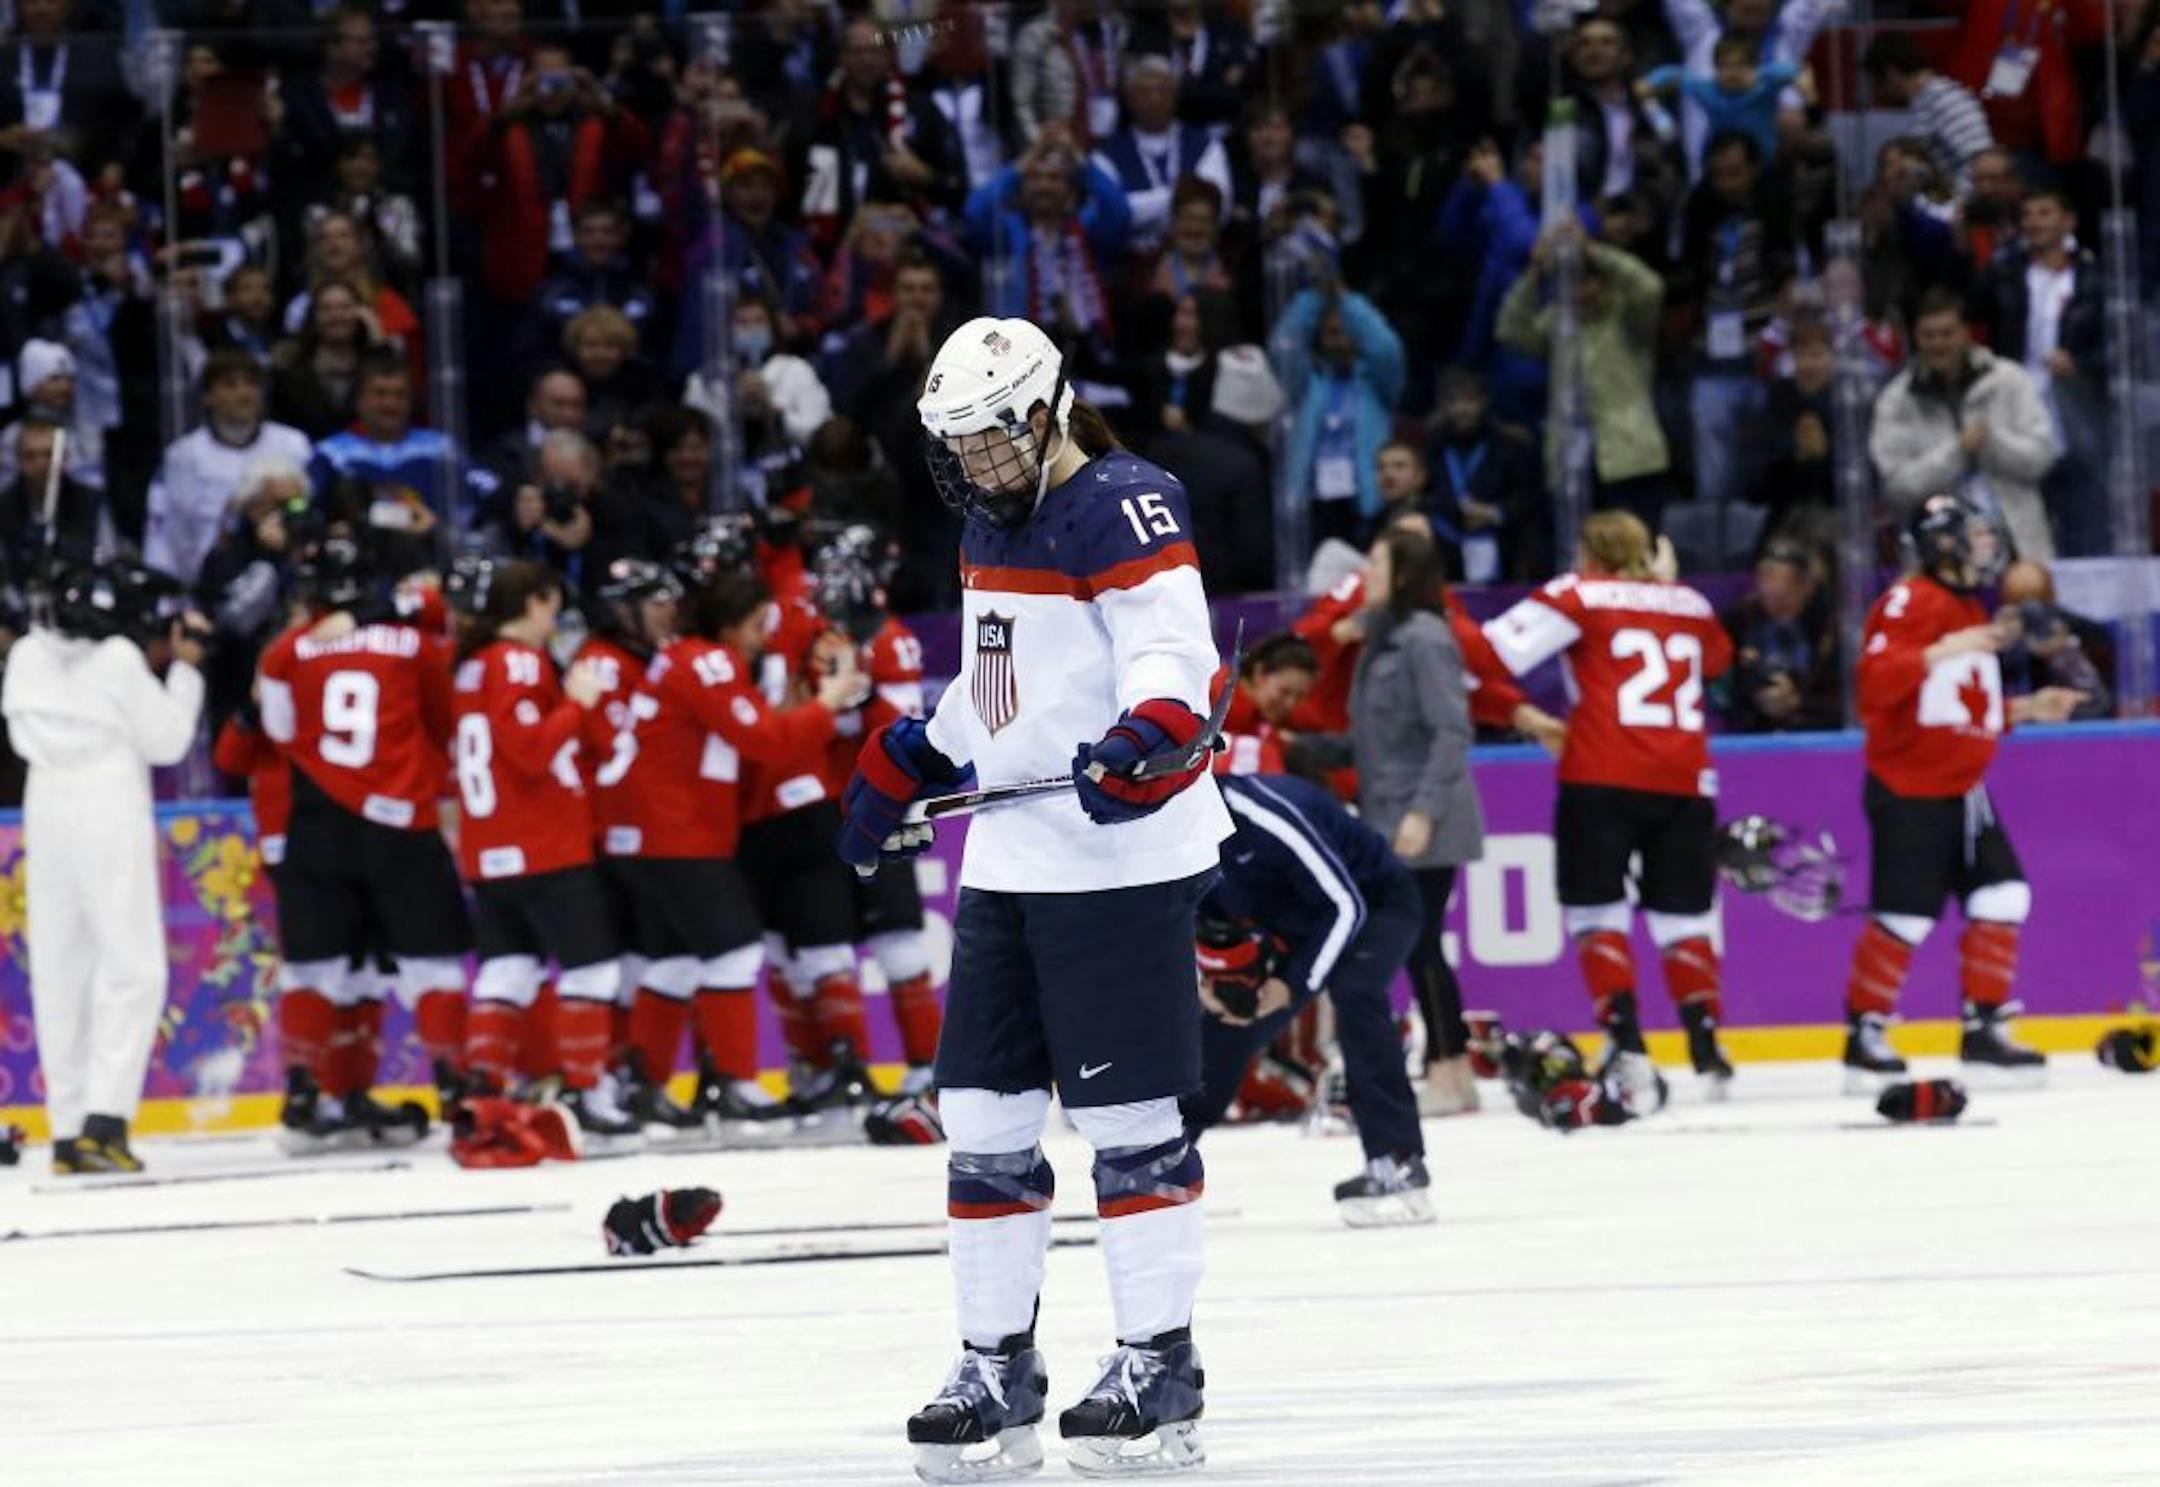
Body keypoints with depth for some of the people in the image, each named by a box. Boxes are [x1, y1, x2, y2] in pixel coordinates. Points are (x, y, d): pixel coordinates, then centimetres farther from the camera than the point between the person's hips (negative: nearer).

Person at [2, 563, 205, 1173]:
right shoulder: (120, 659, -11)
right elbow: (166, 740, -6)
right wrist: (183, 669, 5)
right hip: (109, 812, -6)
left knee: (60, 971, 8)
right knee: (132, 967, -4)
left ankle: (68, 1133, 6)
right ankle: (103, 1120, -17)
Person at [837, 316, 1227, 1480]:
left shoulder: (1124, 509, -12)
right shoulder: (992, 525, 16)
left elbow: (1175, 653, -23)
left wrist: (1142, 738, -41)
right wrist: (908, 766, 33)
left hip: (1122, 858, -9)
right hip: (1010, 860, 9)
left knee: (1128, 1117, -5)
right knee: (984, 1117, 8)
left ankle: (1159, 1364, 2)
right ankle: (996, 1365, 14)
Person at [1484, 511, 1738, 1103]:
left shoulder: (1580, 595, 3)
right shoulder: (1688, 603, 16)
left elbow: (1504, 650, -8)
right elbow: (1718, 660, 35)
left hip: (1602, 782, -4)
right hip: (1684, 782, 4)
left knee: (1596, 911, 0)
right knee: (1684, 916, 12)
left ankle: (1628, 1048, -14)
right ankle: (1705, 1045, 4)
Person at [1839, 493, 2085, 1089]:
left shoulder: (1970, 611, 17)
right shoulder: (1908, 603, -12)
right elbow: (1875, 681, -26)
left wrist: (2026, 709, 12)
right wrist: (1942, 652, -32)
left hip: (1962, 792, 9)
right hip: (1908, 792, -9)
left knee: (2003, 899, 1)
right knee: (1905, 918, -8)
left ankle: (1985, 1027, 10)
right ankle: (1864, 1034, 6)